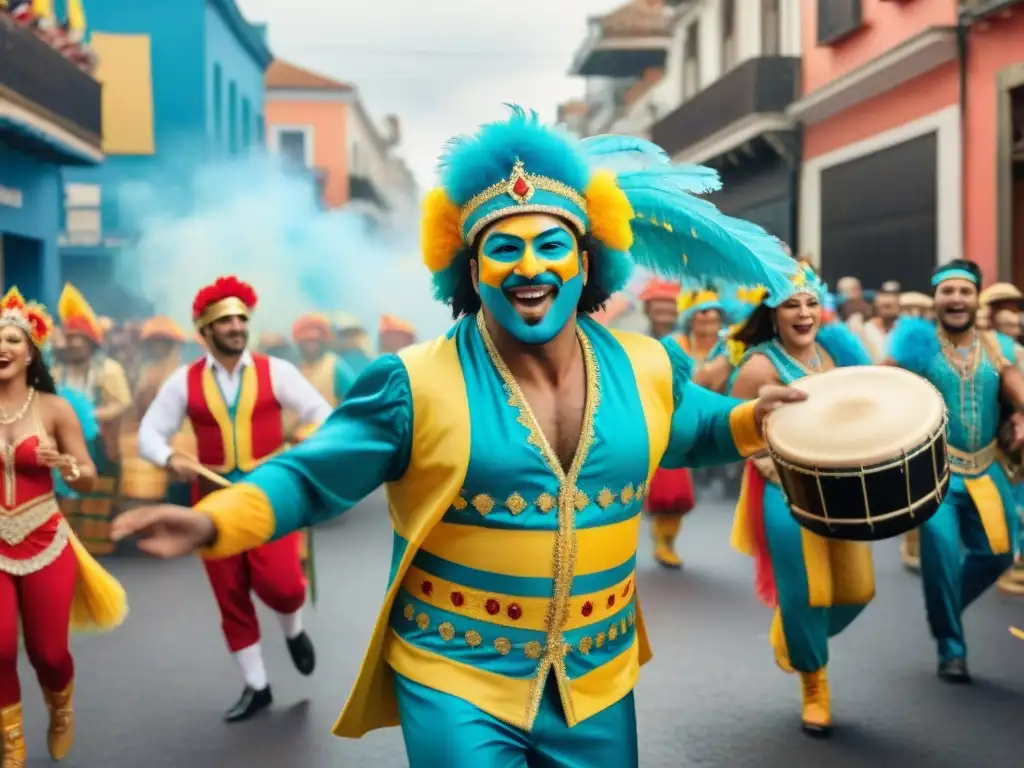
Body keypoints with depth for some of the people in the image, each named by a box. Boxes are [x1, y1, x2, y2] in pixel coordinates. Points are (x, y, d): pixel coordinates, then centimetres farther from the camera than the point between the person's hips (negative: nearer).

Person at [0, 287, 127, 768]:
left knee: (48, 652, 8)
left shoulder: (54, 409, -5)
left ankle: (61, 715, 43)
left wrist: (63, 462, -21)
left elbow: (89, 480, -1)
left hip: (44, 545, 0)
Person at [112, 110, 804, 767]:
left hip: (599, 680, 5)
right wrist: (212, 523, -26)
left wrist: (752, 419, 0)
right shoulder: (416, 384, -16)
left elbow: (694, 429, 19)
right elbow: (309, 478, -11)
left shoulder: (645, 368, -3)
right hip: (455, 682, -4)